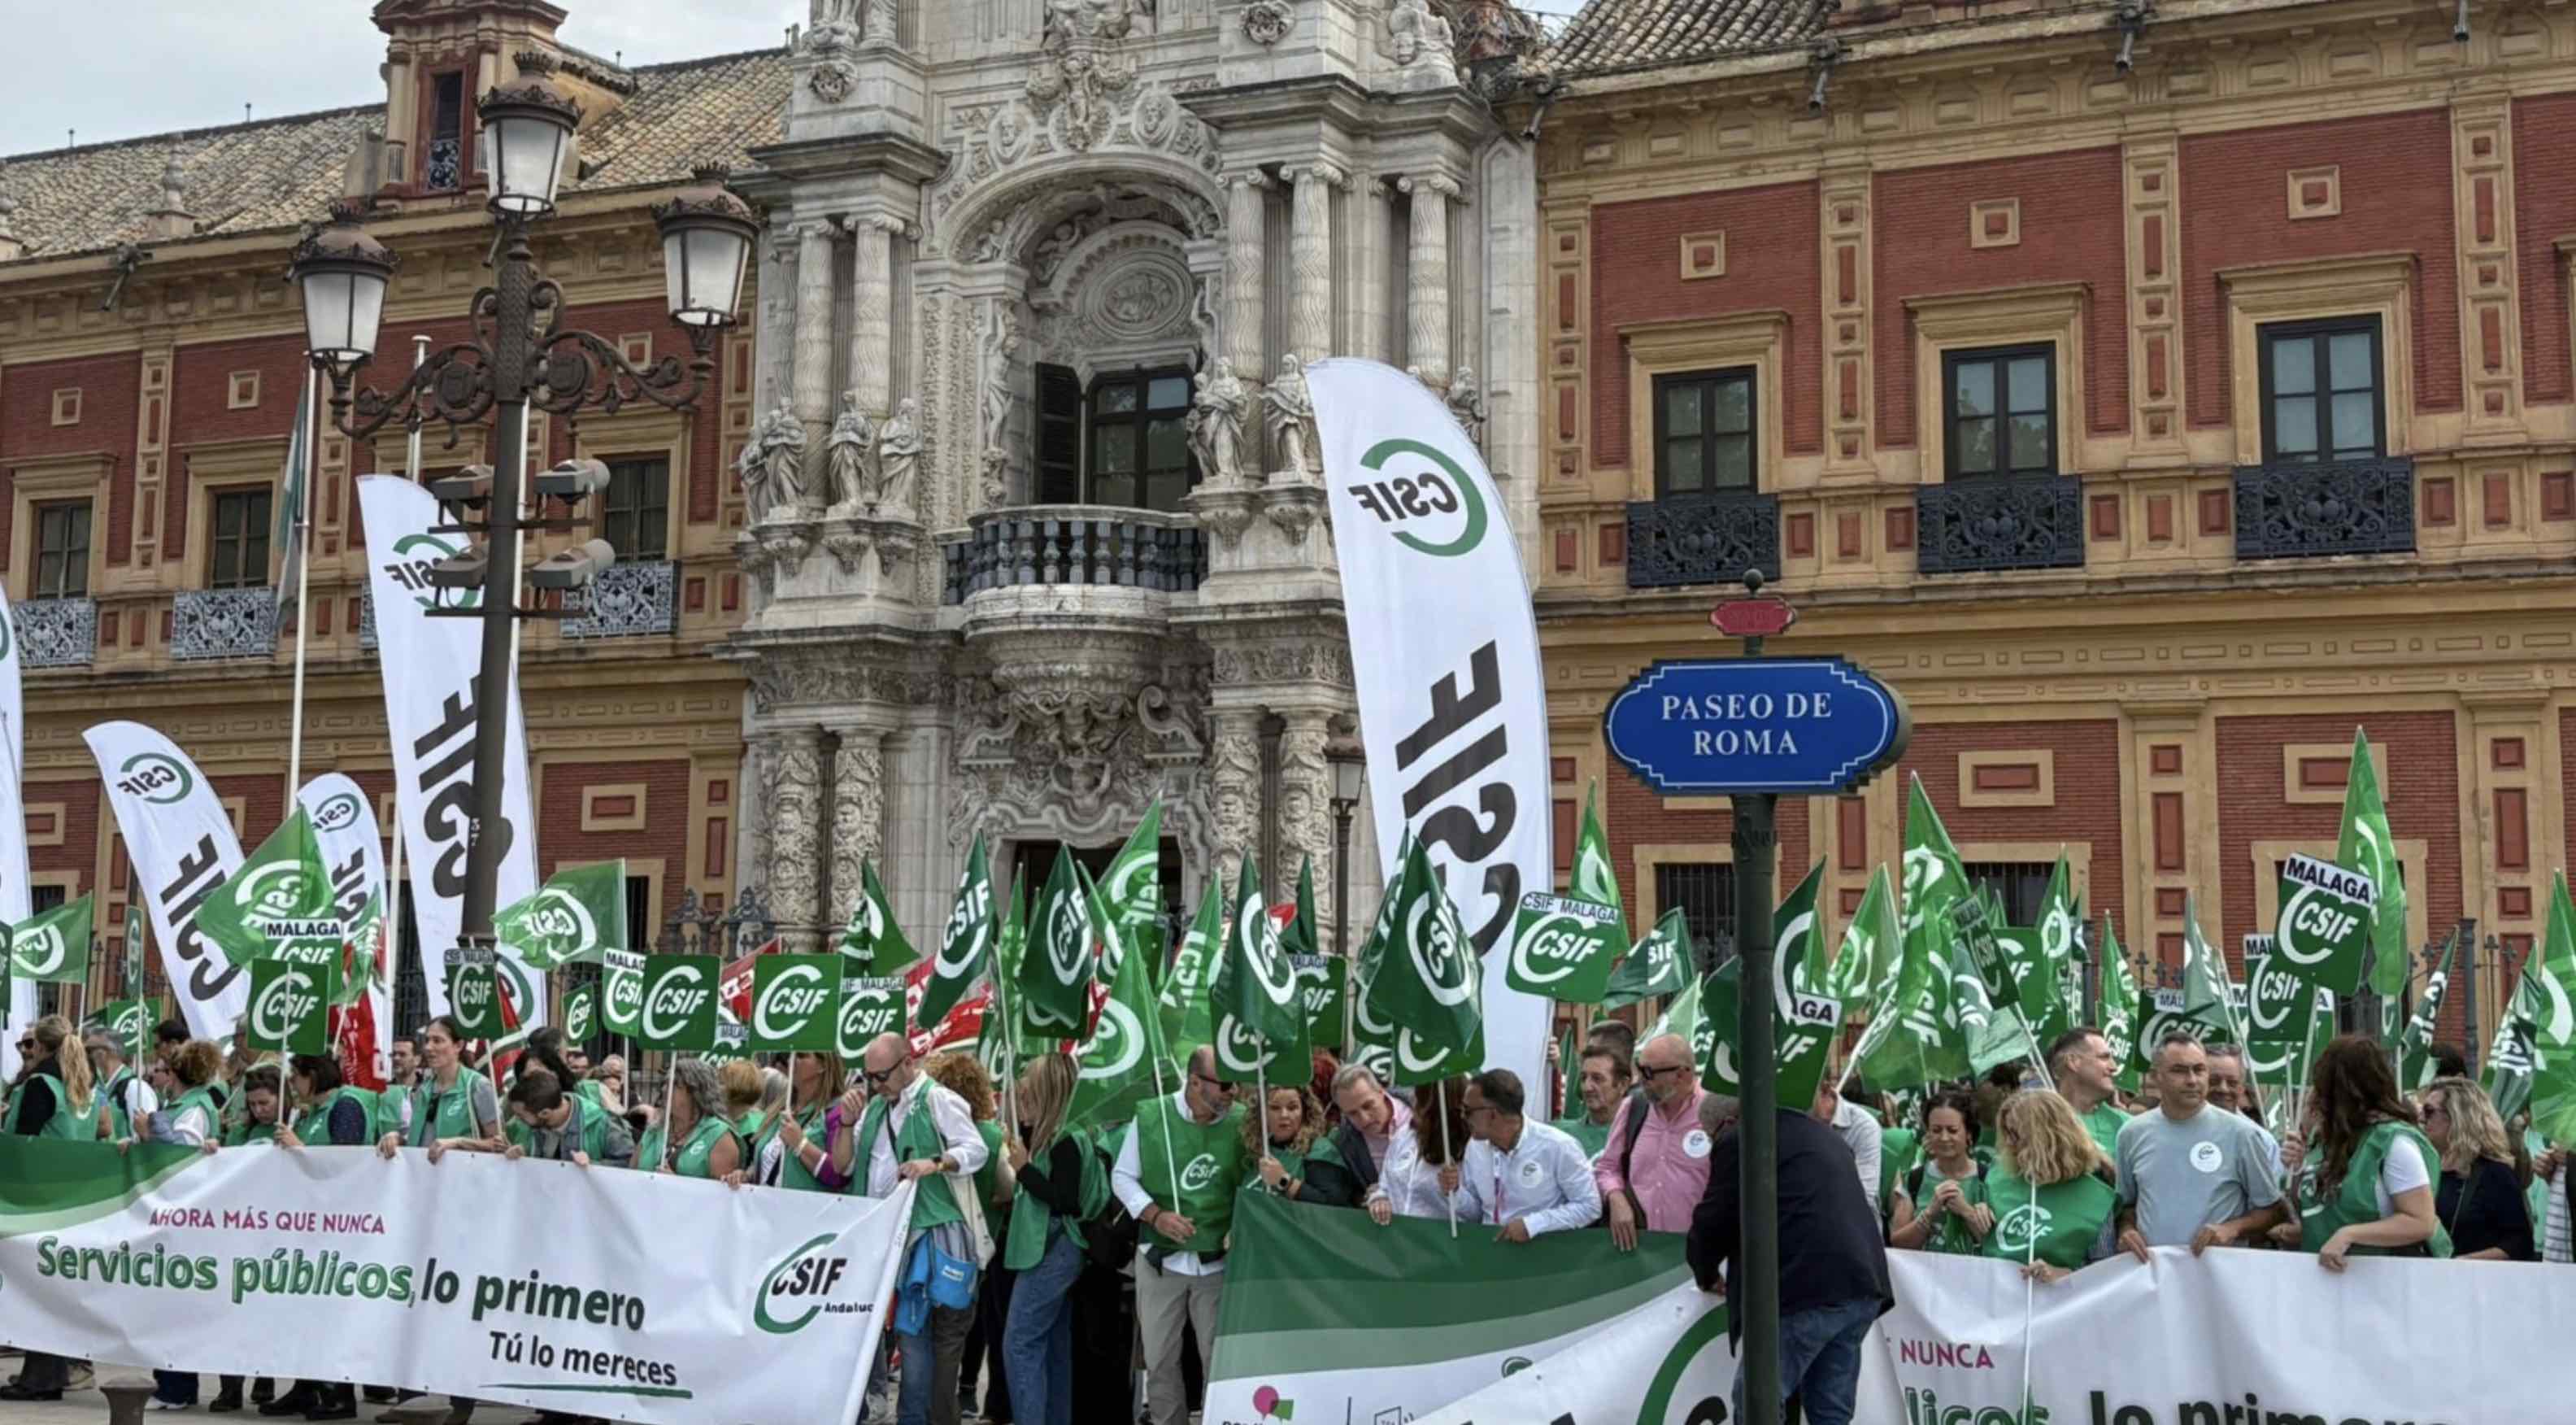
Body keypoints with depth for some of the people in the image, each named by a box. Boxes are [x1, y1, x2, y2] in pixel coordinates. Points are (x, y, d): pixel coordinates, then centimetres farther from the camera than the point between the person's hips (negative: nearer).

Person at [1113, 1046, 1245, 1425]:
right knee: (1159, 1356, 10)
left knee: (1218, 1357, 4)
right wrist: (1155, 1215, -13)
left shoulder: (1242, 1122, -5)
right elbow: (1122, 1176, 2)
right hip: (1161, 1258, 1)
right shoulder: (1151, 1118, -5)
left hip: (1220, 1261, -1)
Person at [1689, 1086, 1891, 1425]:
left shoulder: (1739, 1139, 2)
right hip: (1859, 1283, 8)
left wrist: (1707, 1273, 20)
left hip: (1805, 1289, -8)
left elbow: (1714, 1221, 2)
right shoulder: (1822, 1133, 27)